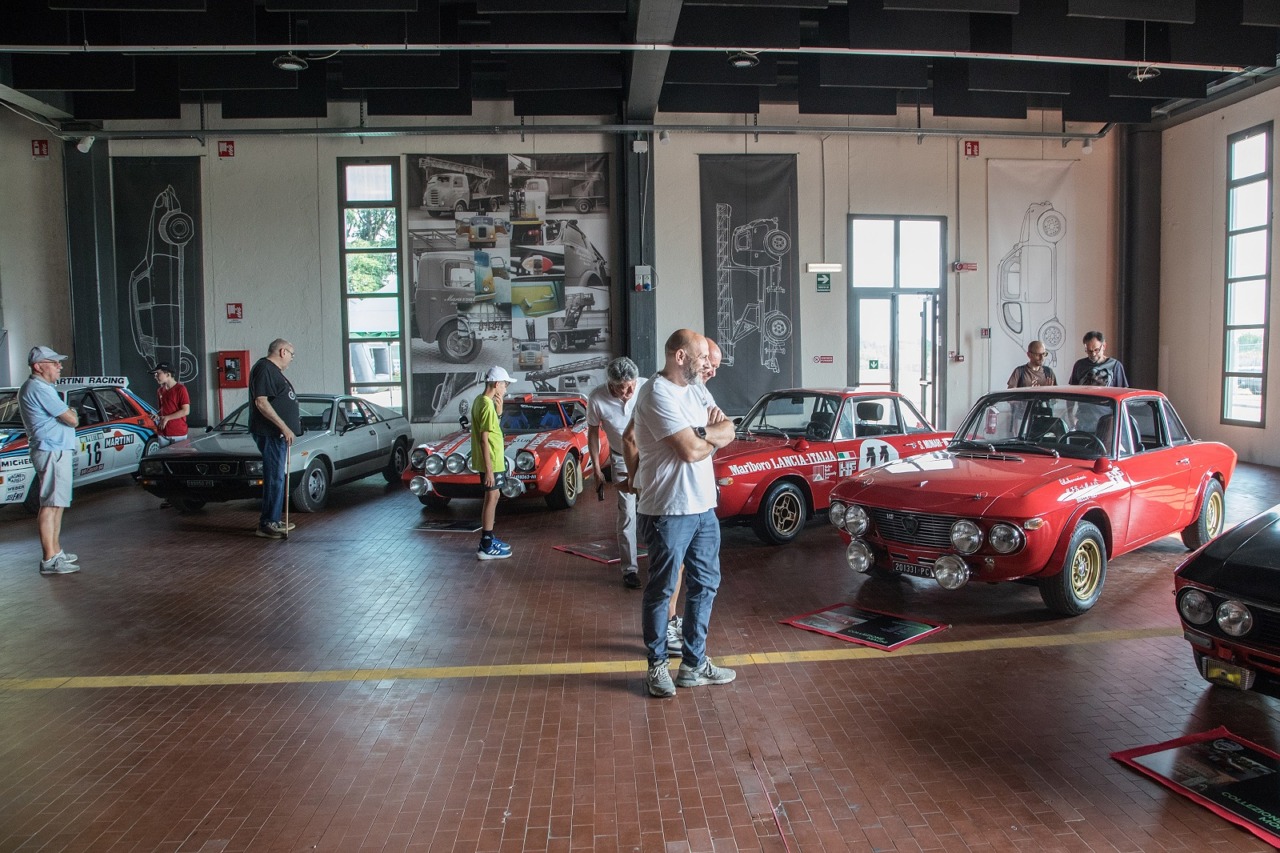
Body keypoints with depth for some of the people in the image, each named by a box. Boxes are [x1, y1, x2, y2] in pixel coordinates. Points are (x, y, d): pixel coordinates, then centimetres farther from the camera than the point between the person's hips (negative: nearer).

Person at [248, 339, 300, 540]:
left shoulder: (274, 370, 19)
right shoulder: (264, 369, -13)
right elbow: (261, 402, -21)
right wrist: (283, 427, -22)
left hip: (278, 433, 11)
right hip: (269, 432, -11)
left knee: (278, 477, 14)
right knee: (274, 478, -9)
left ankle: (273, 520, 21)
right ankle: (267, 524, -5)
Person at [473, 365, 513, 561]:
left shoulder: (480, 401, 10)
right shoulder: (487, 405, -20)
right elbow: (484, 439, -22)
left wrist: (499, 411, 3)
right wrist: (489, 469, -22)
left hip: (491, 460, 10)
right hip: (491, 461, -10)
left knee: (491, 498, 16)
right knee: (492, 498, -4)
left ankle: (488, 539, 25)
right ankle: (486, 547, 0)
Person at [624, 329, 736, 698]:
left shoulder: (692, 390, 13)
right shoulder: (657, 394, -17)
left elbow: (728, 430, 7)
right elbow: (691, 450, -23)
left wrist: (699, 434, -13)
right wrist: (713, 439, -1)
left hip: (704, 508, 9)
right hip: (669, 511, -9)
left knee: (705, 584, 15)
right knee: (661, 590, 5)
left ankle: (694, 663, 26)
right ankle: (658, 666, 20)